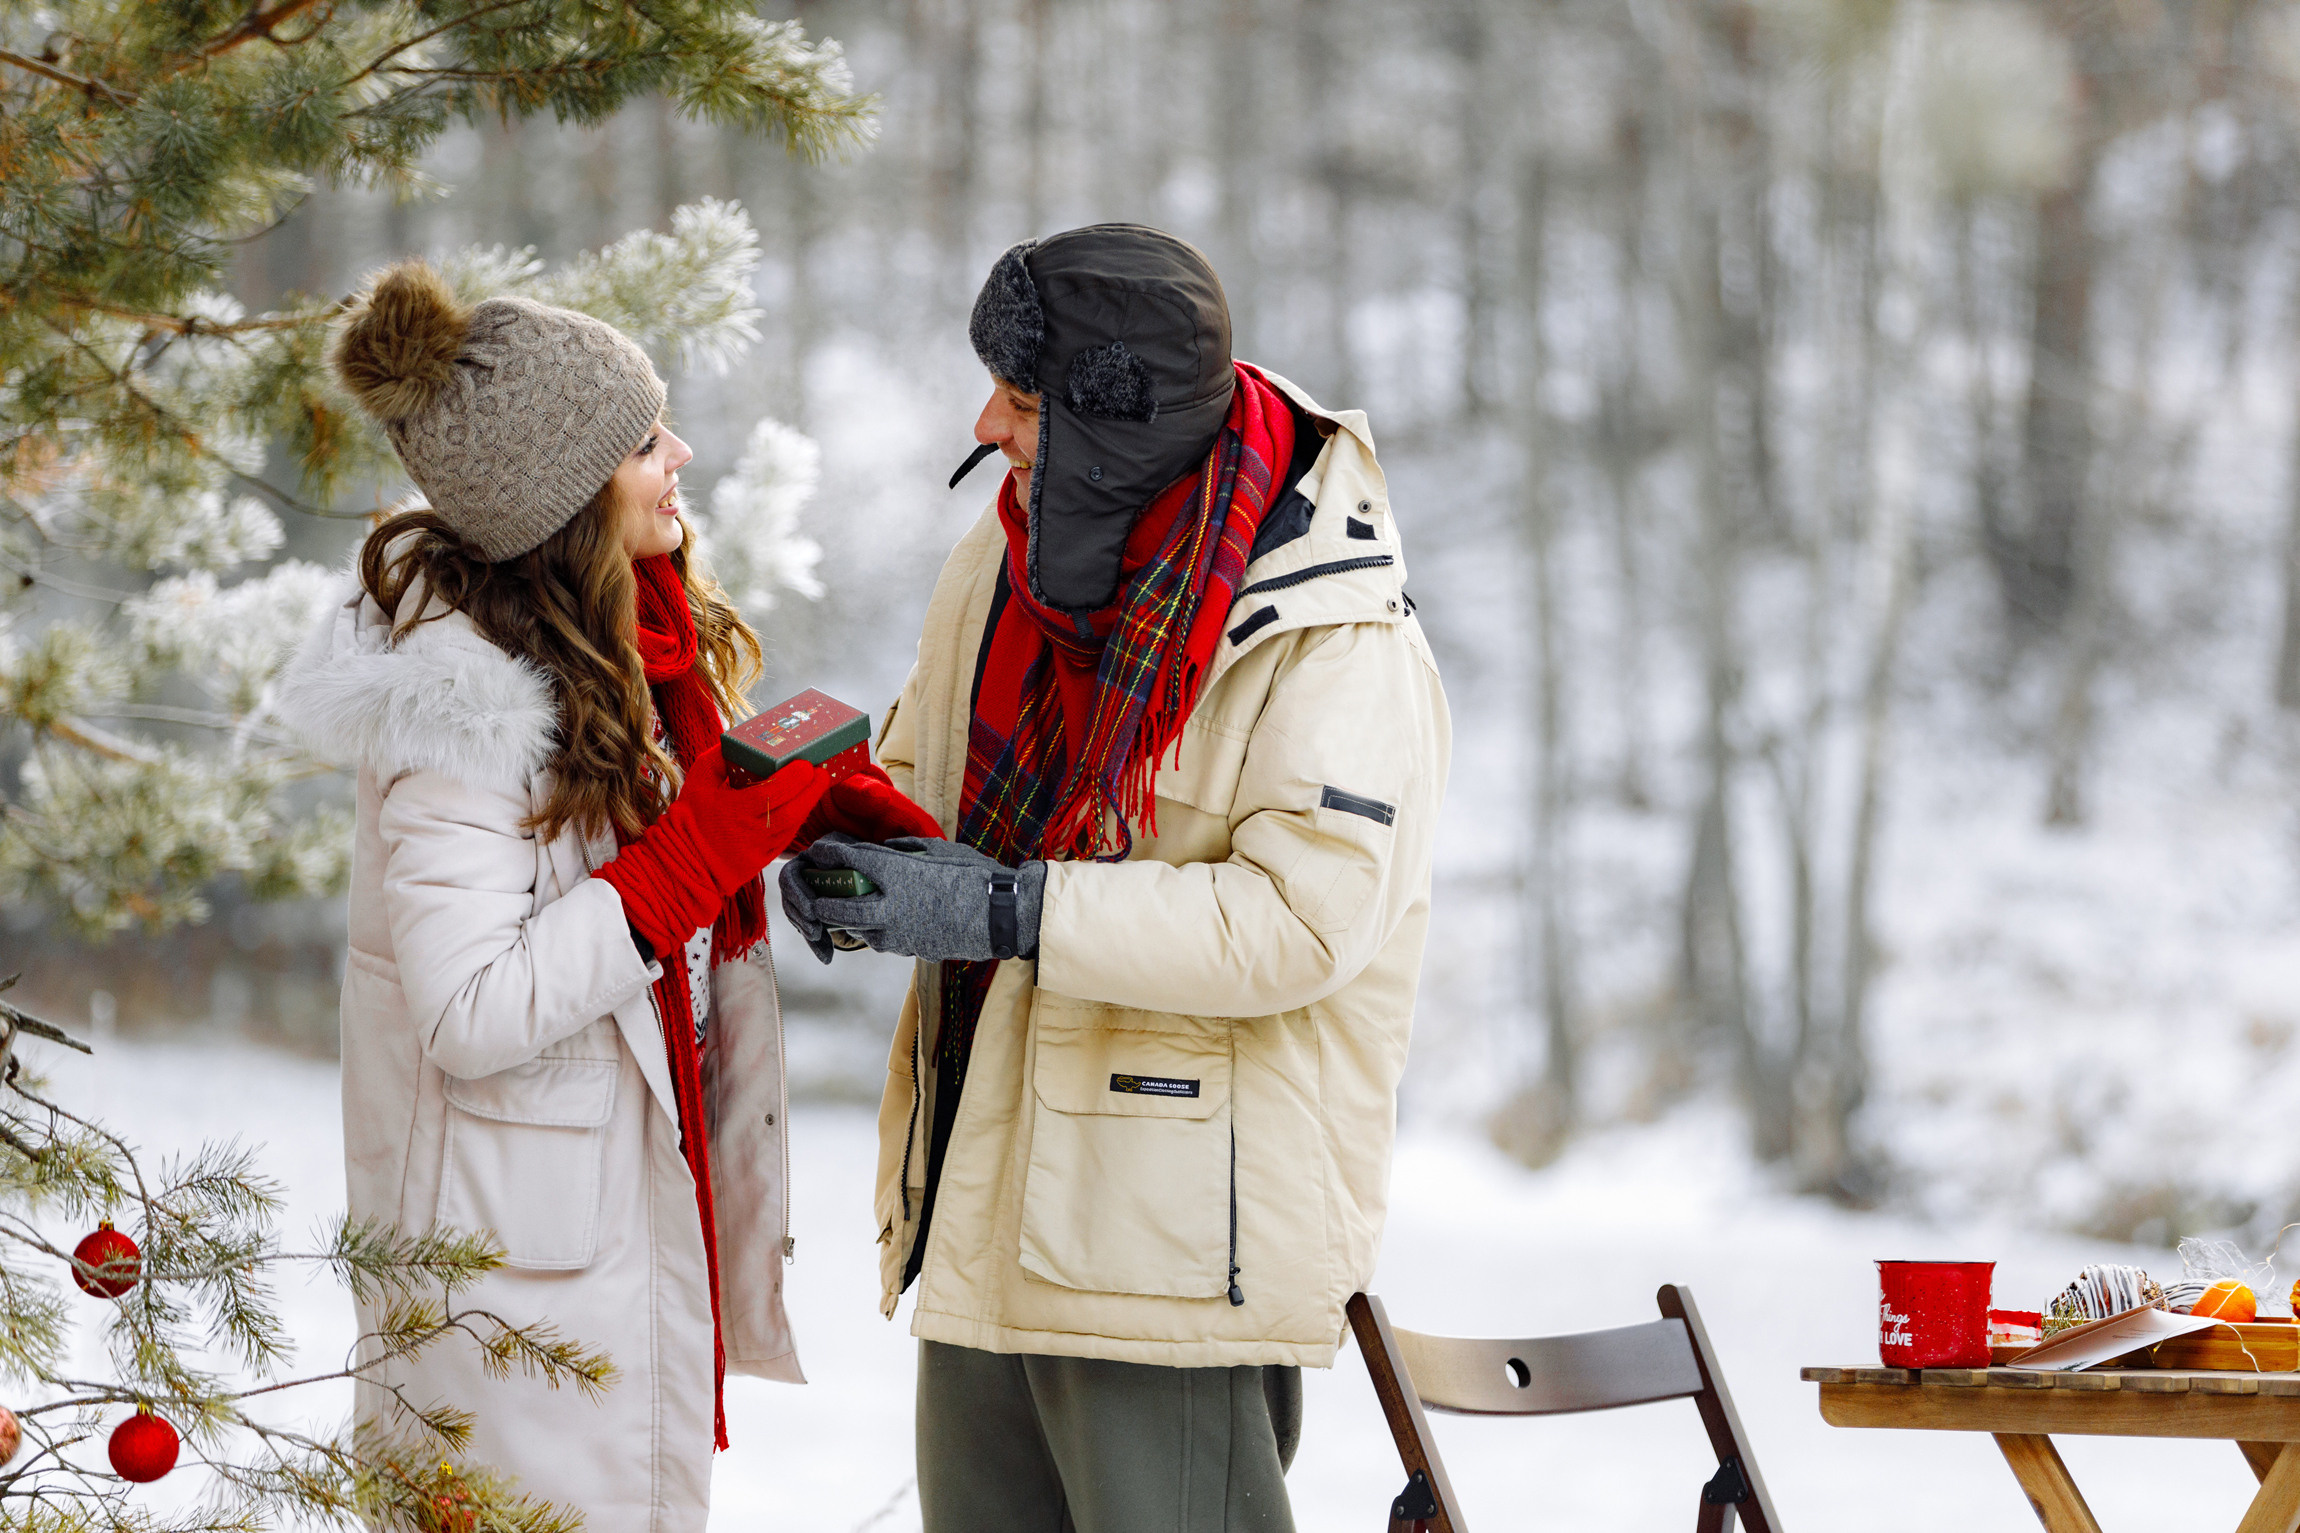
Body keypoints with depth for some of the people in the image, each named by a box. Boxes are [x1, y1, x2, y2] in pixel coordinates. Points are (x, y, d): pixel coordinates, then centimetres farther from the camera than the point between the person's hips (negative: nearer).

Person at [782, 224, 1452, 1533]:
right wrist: (857, 842, -5)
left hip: (1184, 1239, -8)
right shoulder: (1010, 563, 7)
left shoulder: (1342, 647, -16)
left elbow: (1299, 920, -24)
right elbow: (928, 775, 20)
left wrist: (1009, 911, -28)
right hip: (982, 1215, 8)